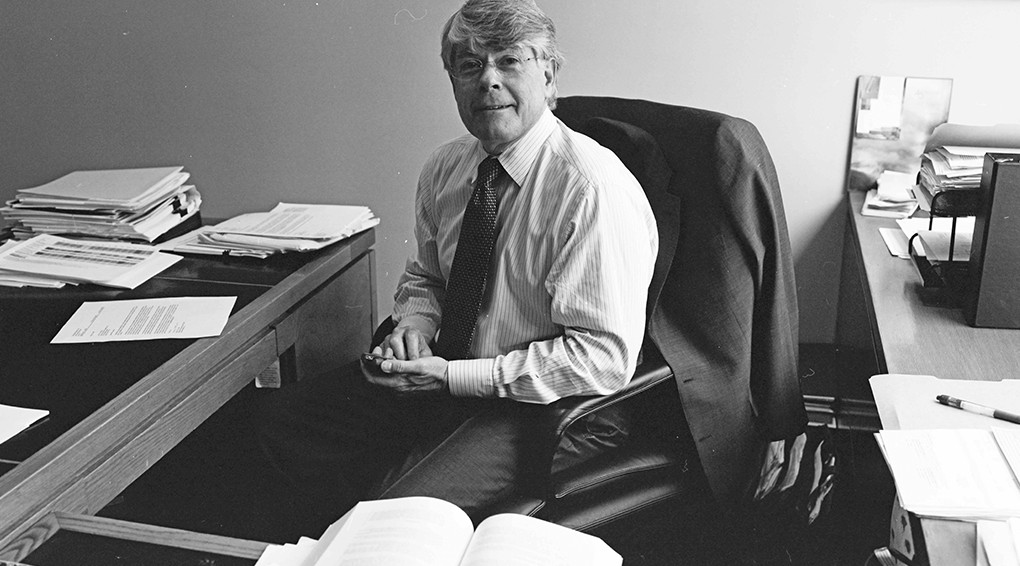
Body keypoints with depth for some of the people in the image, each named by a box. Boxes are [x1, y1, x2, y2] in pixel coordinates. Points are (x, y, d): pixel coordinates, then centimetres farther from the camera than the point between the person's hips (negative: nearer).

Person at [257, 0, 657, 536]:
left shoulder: (591, 186, -21)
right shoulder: (445, 167, 1)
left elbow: (605, 359, -22)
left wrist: (453, 376, -22)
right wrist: (414, 323, -7)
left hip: (548, 409, -7)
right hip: (442, 379, 7)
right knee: (283, 416, 1)